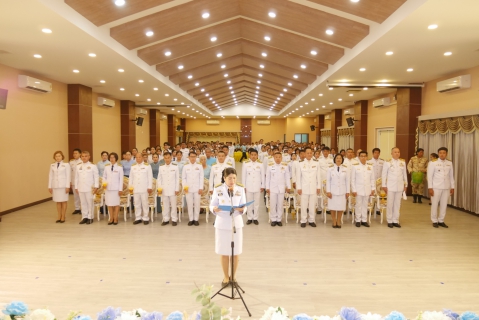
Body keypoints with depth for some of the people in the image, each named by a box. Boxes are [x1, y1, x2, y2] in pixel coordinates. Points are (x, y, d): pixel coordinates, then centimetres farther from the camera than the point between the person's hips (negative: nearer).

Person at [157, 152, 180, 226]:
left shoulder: (175, 166, -1)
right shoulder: (161, 167, 5)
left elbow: (177, 179, -1)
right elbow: (159, 179, 7)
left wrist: (177, 189, -4)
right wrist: (159, 188, -1)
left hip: (172, 189, -2)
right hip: (164, 190, 2)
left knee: (173, 205, 3)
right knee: (165, 205, 8)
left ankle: (174, 219, 10)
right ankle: (166, 219, 17)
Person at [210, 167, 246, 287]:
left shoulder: (240, 189, -1)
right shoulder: (218, 189, -6)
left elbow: (244, 207, 0)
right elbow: (212, 205, -4)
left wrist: (242, 209, -21)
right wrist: (214, 209, -25)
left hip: (236, 223, 1)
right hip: (222, 224, -1)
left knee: (235, 252, 10)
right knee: (224, 252, 8)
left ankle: (233, 276, 29)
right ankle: (226, 277, 26)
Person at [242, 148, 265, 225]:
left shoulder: (260, 164, 0)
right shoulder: (245, 163, -2)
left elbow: (262, 175, 4)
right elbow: (244, 175, 1)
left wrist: (262, 186, 2)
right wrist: (244, 186, -1)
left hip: (257, 186, 0)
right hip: (248, 186, 0)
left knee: (257, 203, 6)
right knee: (249, 203, 7)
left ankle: (255, 218, 16)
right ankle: (250, 218, 17)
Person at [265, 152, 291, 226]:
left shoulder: (285, 166, 1)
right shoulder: (270, 166, -1)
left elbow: (287, 177, 5)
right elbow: (267, 177, 3)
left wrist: (288, 186, 3)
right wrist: (267, 187, 1)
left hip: (281, 188, 1)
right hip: (272, 188, -1)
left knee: (280, 204, 6)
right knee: (272, 204, 2)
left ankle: (279, 219, 16)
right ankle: (273, 219, 13)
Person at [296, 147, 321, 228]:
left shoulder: (316, 163, 3)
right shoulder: (301, 163, 0)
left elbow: (318, 176, 5)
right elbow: (298, 176, 1)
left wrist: (318, 187, 2)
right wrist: (299, 188, -3)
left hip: (313, 188, 1)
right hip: (304, 188, -1)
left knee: (313, 205, 6)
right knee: (304, 205, 3)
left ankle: (311, 220, 17)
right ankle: (303, 221, 13)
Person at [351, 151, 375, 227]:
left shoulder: (370, 166, 5)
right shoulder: (355, 166, -4)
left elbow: (373, 179, 8)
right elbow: (352, 179, -4)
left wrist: (373, 189, 4)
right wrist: (353, 190, -7)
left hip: (367, 189, 3)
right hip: (358, 189, -3)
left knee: (365, 205, 9)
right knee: (358, 205, 3)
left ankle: (364, 220, 19)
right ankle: (358, 220, 14)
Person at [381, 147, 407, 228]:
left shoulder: (403, 162, 6)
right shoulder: (387, 163, -4)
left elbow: (404, 174, 11)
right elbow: (384, 174, -2)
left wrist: (406, 184, 10)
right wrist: (384, 185, -4)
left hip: (400, 186, 3)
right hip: (390, 186, -3)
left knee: (397, 204, 7)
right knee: (390, 204, 3)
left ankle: (395, 221, 16)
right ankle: (390, 221, 12)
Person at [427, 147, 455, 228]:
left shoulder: (449, 163, 5)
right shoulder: (433, 163, -6)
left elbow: (451, 176, 11)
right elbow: (429, 176, -6)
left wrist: (452, 187, 9)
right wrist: (430, 188, -9)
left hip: (446, 187, 3)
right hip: (436, 187, -3)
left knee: (444, 205, 6)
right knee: (435, 204, 3)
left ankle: (441, 221, 19)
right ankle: (434, 221, 16)